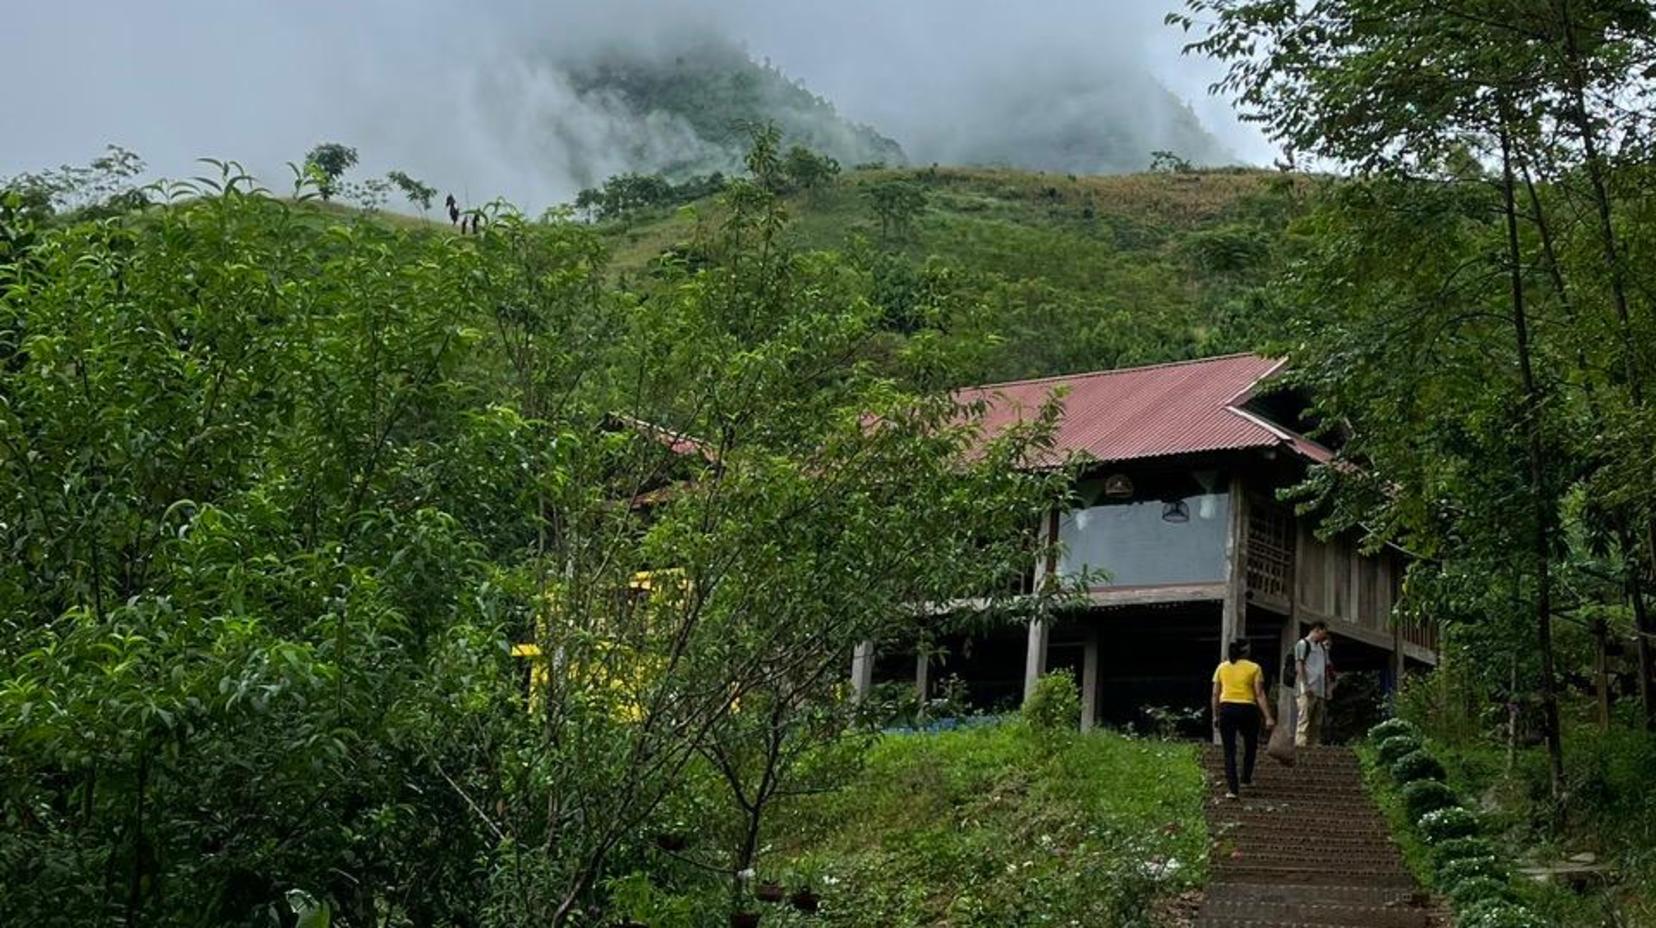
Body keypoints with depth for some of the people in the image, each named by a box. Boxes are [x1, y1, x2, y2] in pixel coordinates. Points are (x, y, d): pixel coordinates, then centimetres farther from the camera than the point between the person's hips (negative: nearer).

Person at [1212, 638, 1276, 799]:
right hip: (1247, 709, -2)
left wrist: (1215, 716, 16)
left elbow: (1215, 694, 8)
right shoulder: (1254, 668, 0)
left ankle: (1232, 788, -3)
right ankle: (1246, 779, 31)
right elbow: (1259, 695, -5)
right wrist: (1268, 717, -5)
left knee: (1229, 751, 4)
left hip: (1226, 709, 2)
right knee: (1250, 746, 23)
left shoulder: (1222, 667, 8)